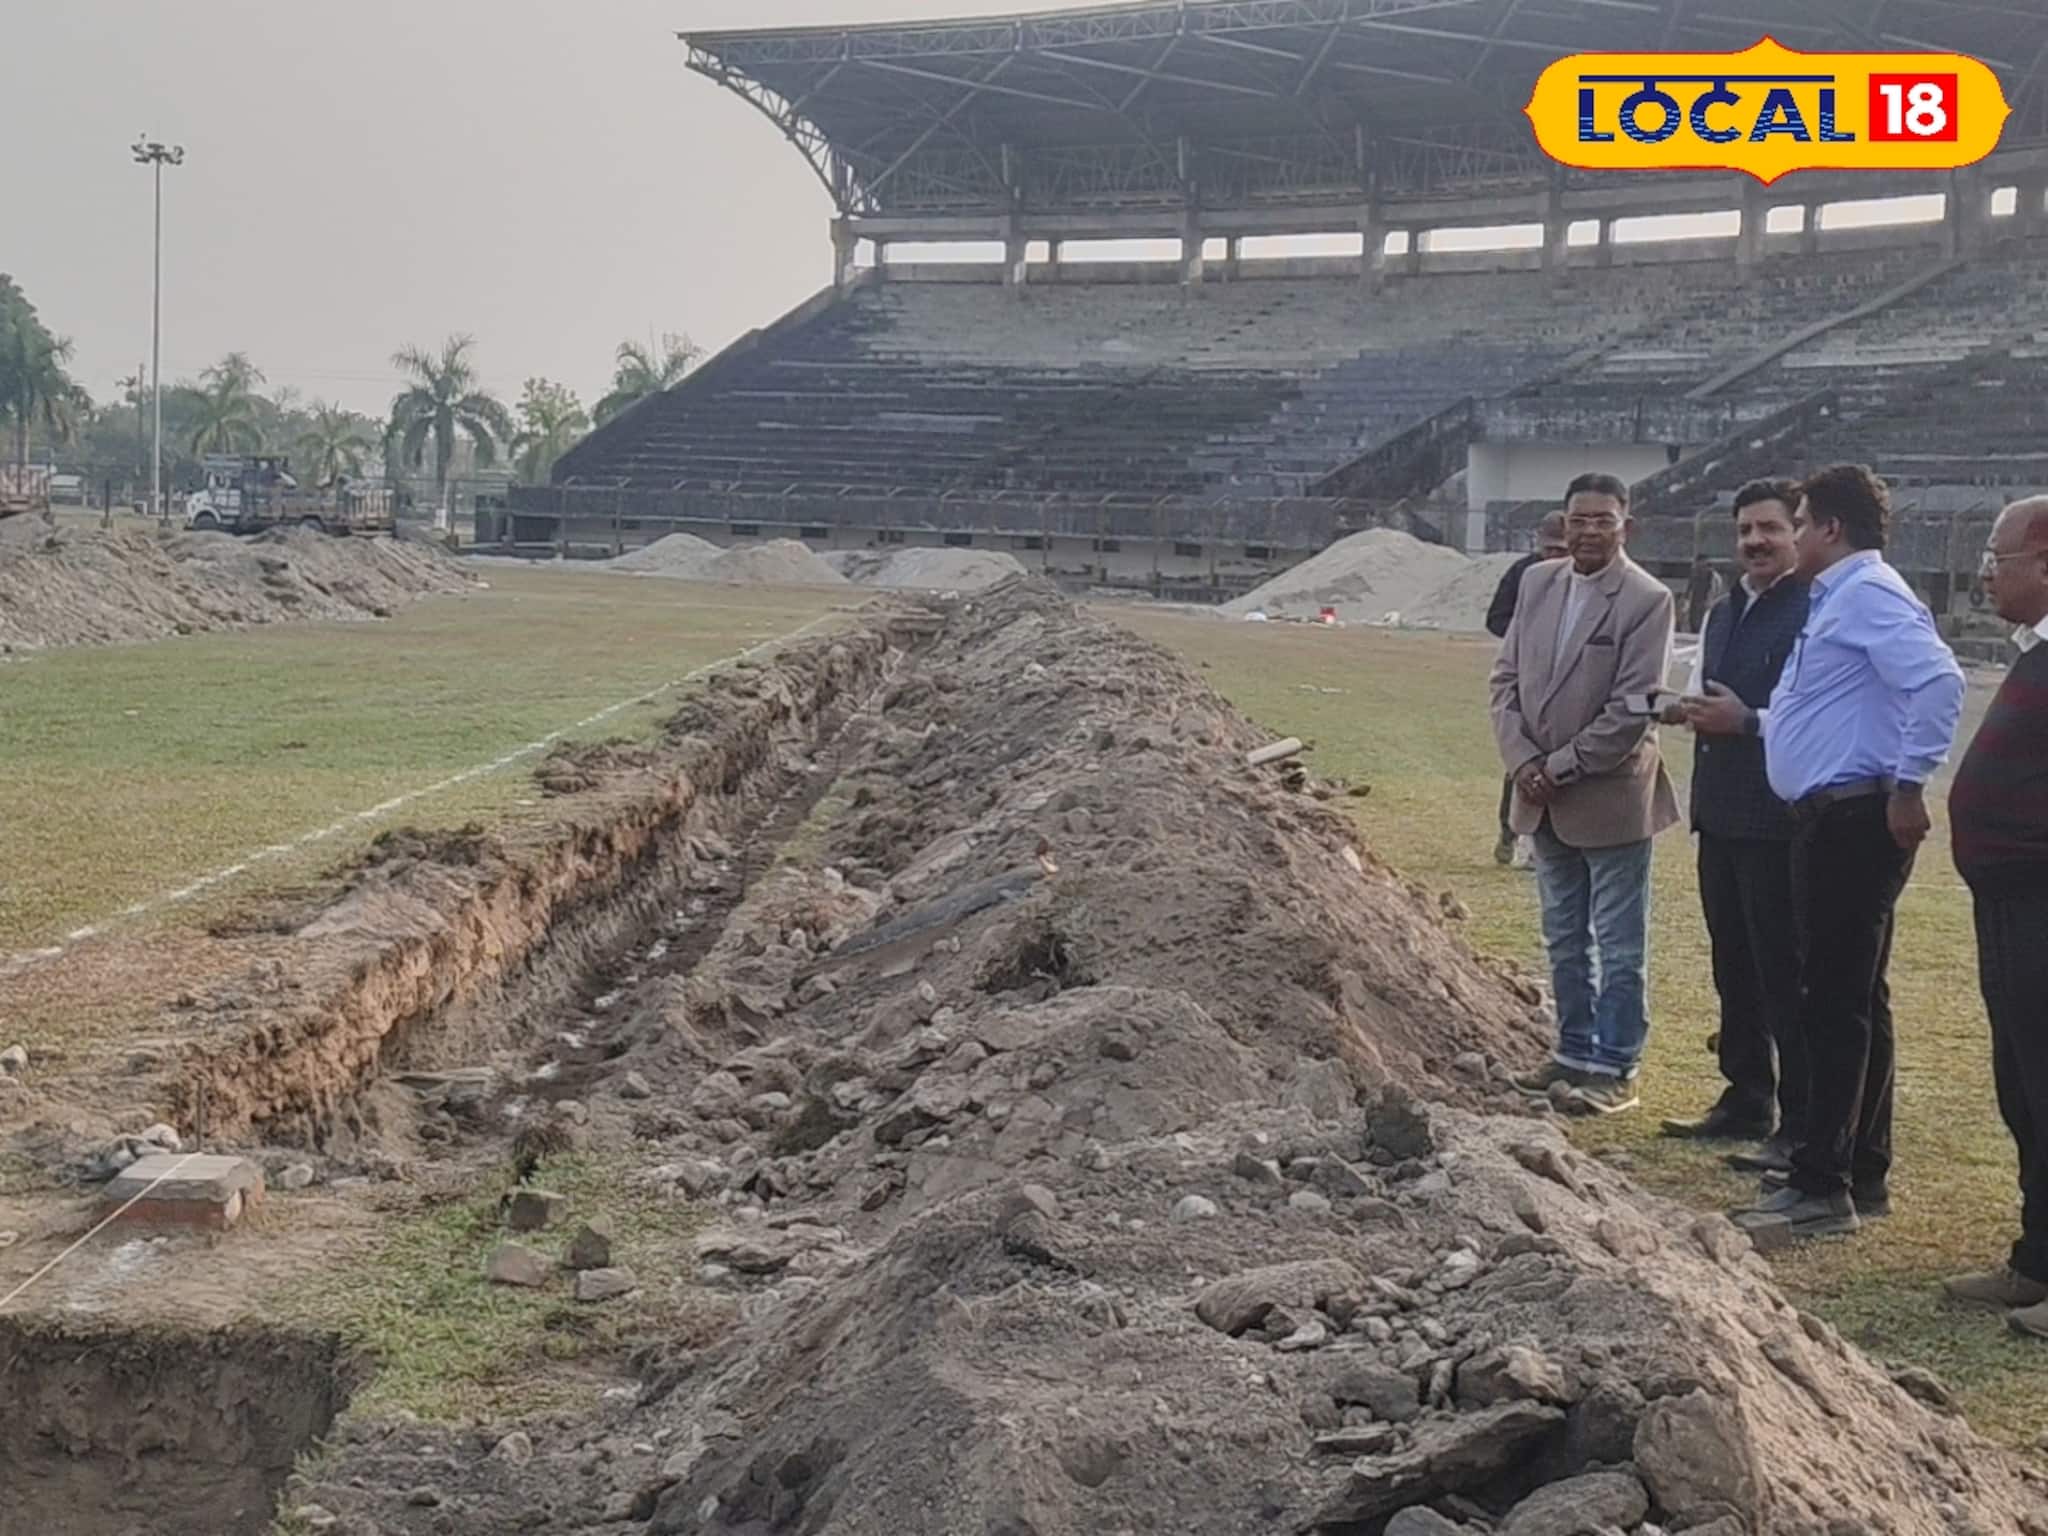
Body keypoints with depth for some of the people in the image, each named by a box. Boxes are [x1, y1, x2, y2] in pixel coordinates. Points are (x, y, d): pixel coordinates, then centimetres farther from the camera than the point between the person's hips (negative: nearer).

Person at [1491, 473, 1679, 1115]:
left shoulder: (1647, 600, -13)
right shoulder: (1537, 583, 5)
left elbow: (1632, 708, -16)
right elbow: (1507, 677, 6)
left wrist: (1561, 768, -15)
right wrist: (1522, 761, -6)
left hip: (1610, 796, -6)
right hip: (1544, 797, 6)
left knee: (1618, 946, 4)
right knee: (1565, 939, 17)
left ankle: (1615, 1071, 12)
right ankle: (1575, 1054, 29)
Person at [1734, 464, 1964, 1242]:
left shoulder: (1868, 594, -14)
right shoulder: (1838, 597, 18)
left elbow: (1940, 681, -27)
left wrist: (1908, 784, -24)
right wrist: (1747, 720, 21)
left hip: (1854, 820, -11)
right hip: (1834, 821, 11)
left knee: (1836, 1002, -8)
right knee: (1851, 1000, 15)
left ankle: (1824, 1187, -4)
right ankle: (1861, 1175, 23)